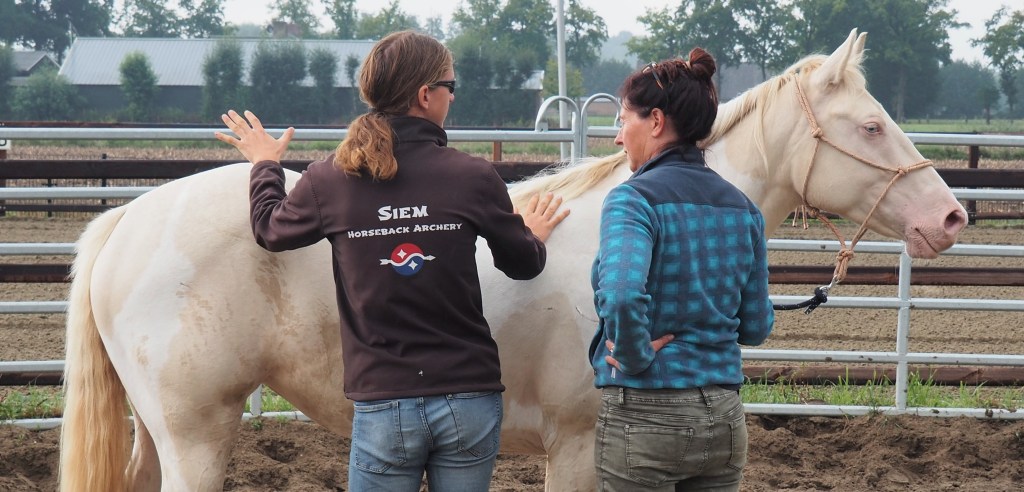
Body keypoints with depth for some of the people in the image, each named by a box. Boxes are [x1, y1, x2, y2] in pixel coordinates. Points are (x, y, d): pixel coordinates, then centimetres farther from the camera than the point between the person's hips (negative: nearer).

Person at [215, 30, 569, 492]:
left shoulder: (329, 181, -4)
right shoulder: (475, 177, -7)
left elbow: (270, 229, 17)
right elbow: (523, 263, 9)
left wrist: (264, 167, 37)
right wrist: (534, 236, 34)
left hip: (383, 407, 0)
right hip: (469, 401, 0)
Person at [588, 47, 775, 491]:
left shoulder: (633, 199, -13)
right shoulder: (742, 208, 7)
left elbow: (621, 294, -31)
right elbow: (756, 326, 12)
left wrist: (636, 357, -15)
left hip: (643, 417, -6)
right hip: (724, 418, 6)